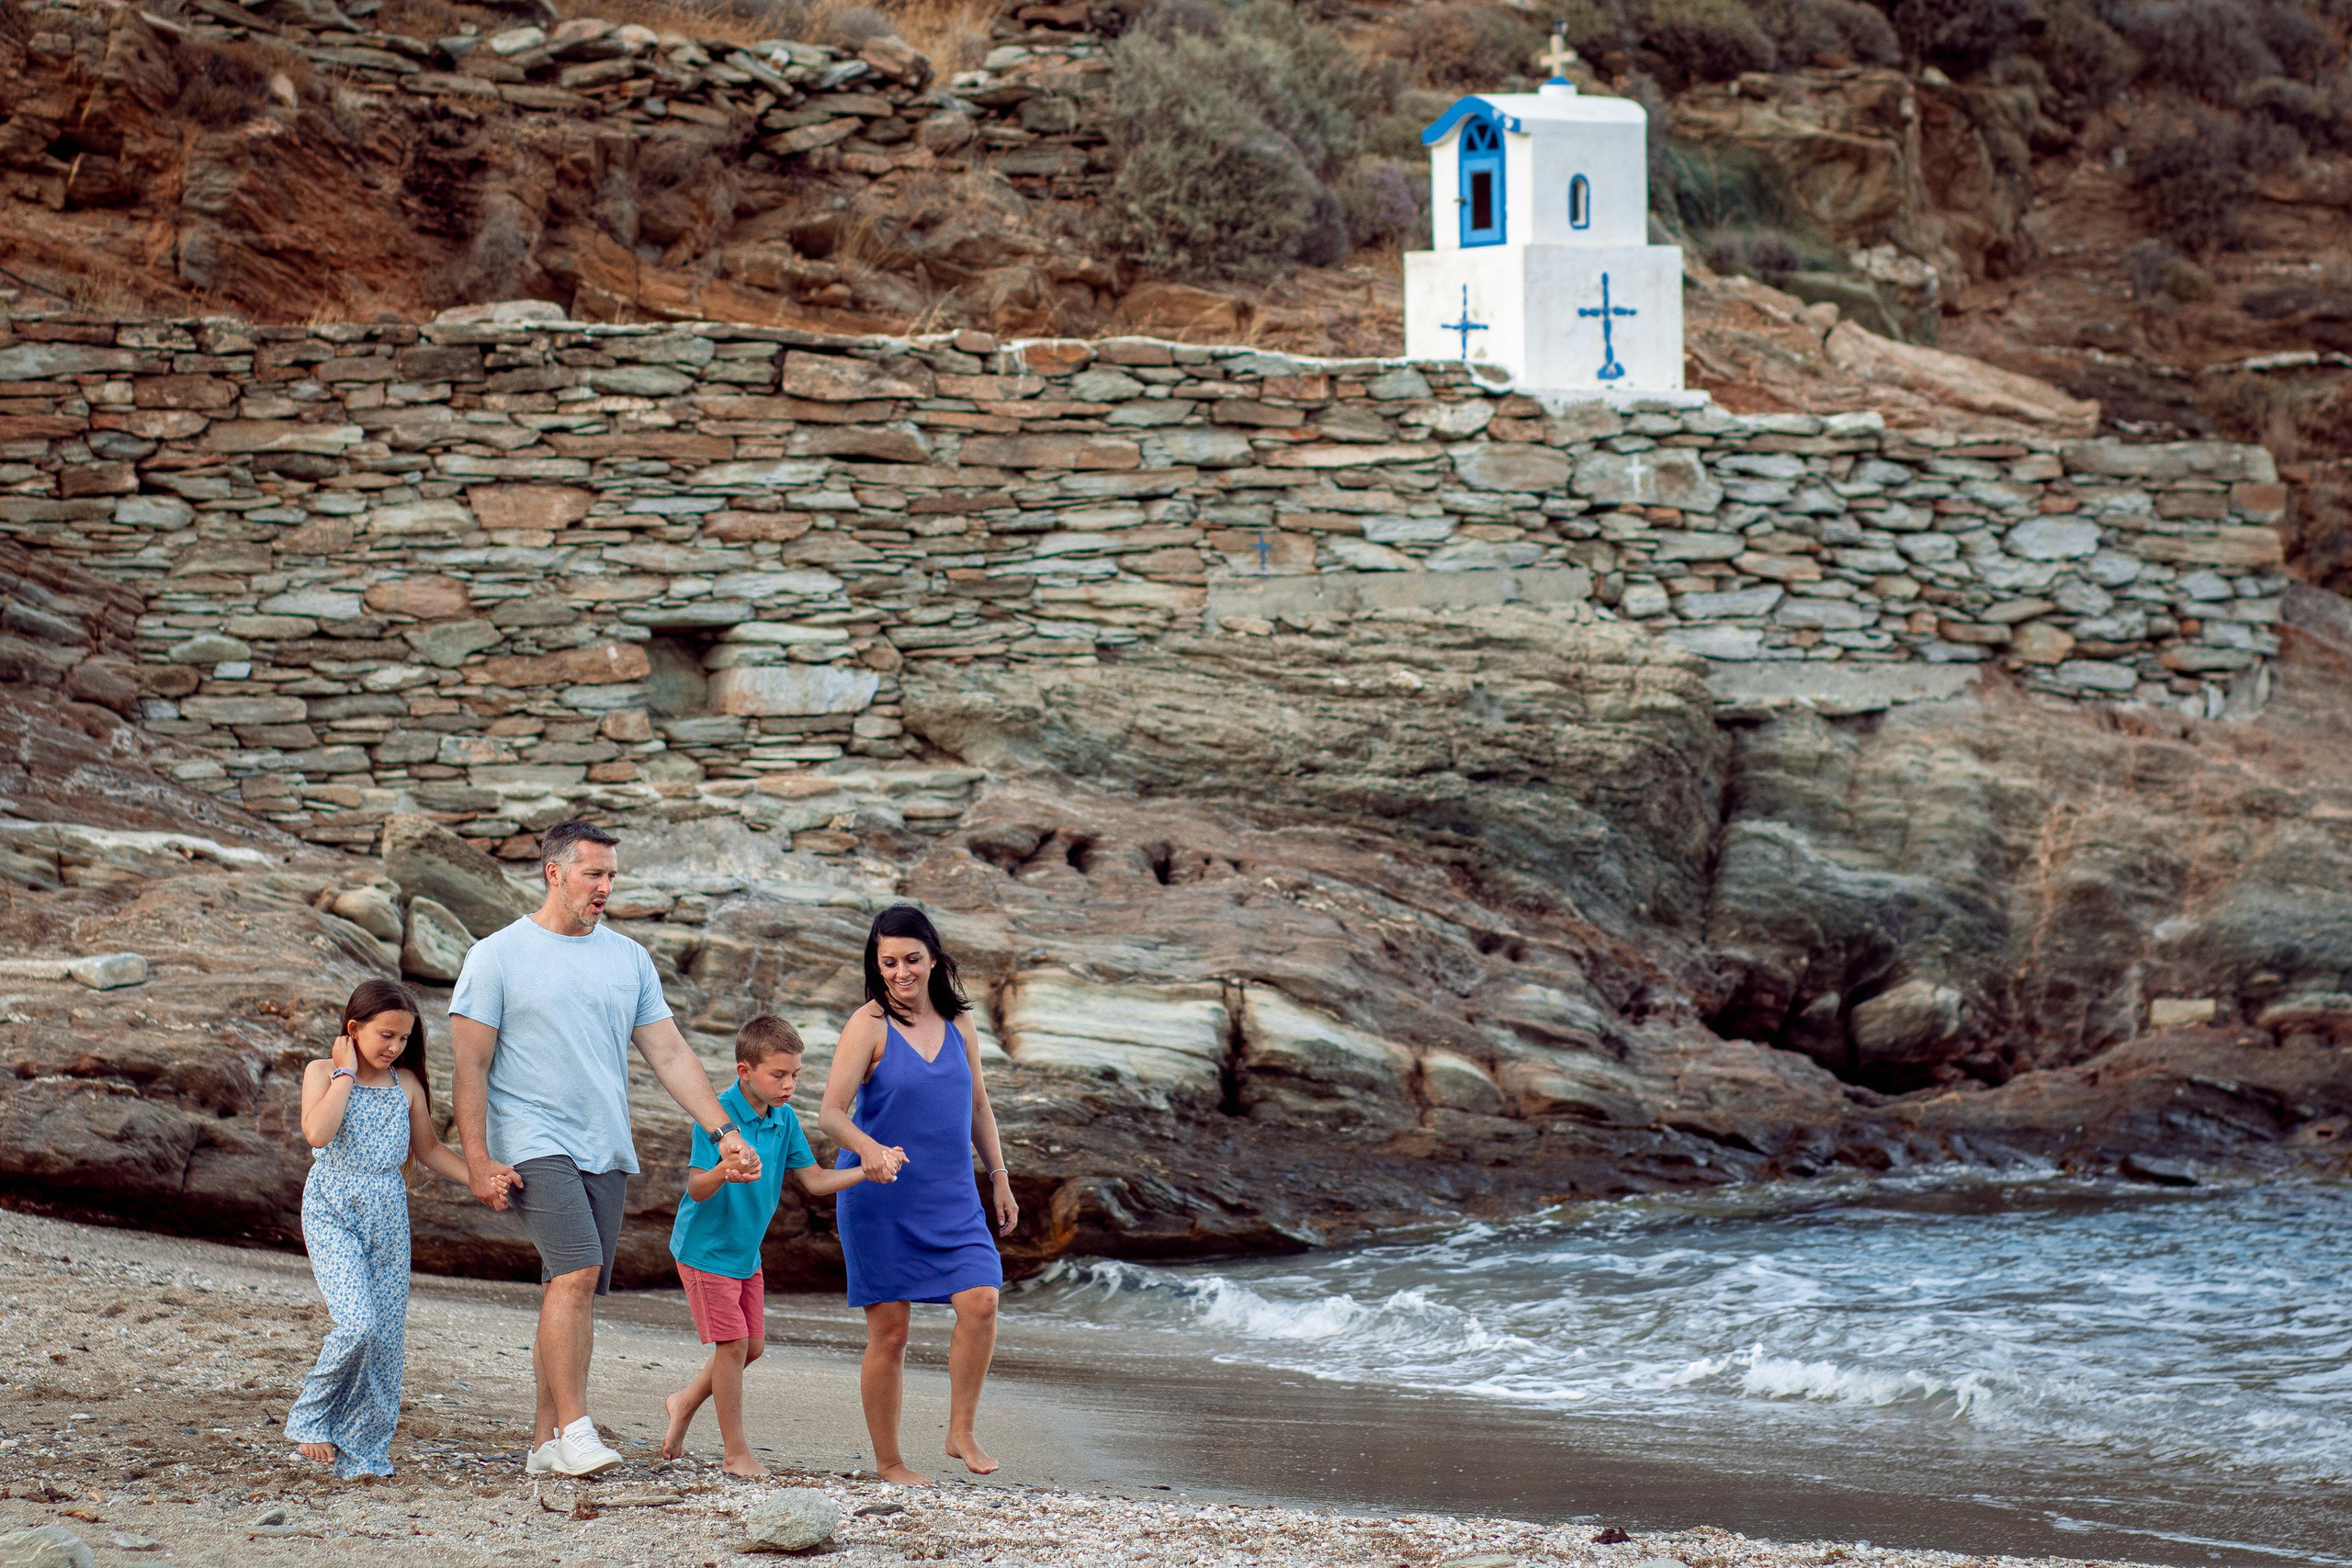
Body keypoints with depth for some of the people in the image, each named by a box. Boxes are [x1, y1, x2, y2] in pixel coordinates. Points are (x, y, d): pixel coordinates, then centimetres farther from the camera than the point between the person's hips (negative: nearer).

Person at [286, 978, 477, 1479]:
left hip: (388, 1219, 5)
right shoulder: (323, 1073, -3)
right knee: (358, 1324, -21)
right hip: (332, 1215, -5)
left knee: (388, 1338, 1)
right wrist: (346, 1071, -14)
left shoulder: (407, 1084, 8)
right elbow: (317, 1133, -21)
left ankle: (363, 1451, 11)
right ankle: (310, 1417, 1)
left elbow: (428, 1149, 19)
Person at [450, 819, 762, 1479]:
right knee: (576, 1272, -21)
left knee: (575, 1289, 4)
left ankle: (546, 1441, 9)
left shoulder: (628, 958, 13)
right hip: (535, 1144, -5)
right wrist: (478, 1160, -11)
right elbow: (470, 1066, -2)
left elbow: (671, 1055, 14)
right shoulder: (497, 956, 0)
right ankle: (573, 1428, -19)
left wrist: (725, 1131, 5)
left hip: (607, 1151, 5)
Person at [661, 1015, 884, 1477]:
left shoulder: (785, 1120, -1)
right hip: (707, 1248, -7)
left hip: (747, 1253, 7)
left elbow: (814, 1179, 2)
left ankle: (685, 1403, 32)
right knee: (733, 1344, -6)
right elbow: (696, 1189, -25)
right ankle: (737, 1452, 5)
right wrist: (723, 1173, -47)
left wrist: (869, 1171, -11)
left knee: (753, 1345, 11)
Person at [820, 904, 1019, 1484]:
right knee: (889, 1332, 0)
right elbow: (830, 1114, -16)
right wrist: (868, 1150, -35)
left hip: (951, 1197, 4)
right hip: (881, 1201, -4)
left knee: (981, 1301, -16)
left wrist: (1000, 1181, 21)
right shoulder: (869, 1025, -7)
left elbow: (978, 1108, 21)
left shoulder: (956, 1024, 8)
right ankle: (888, 1462, 13)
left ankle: (961, 1432, -1)